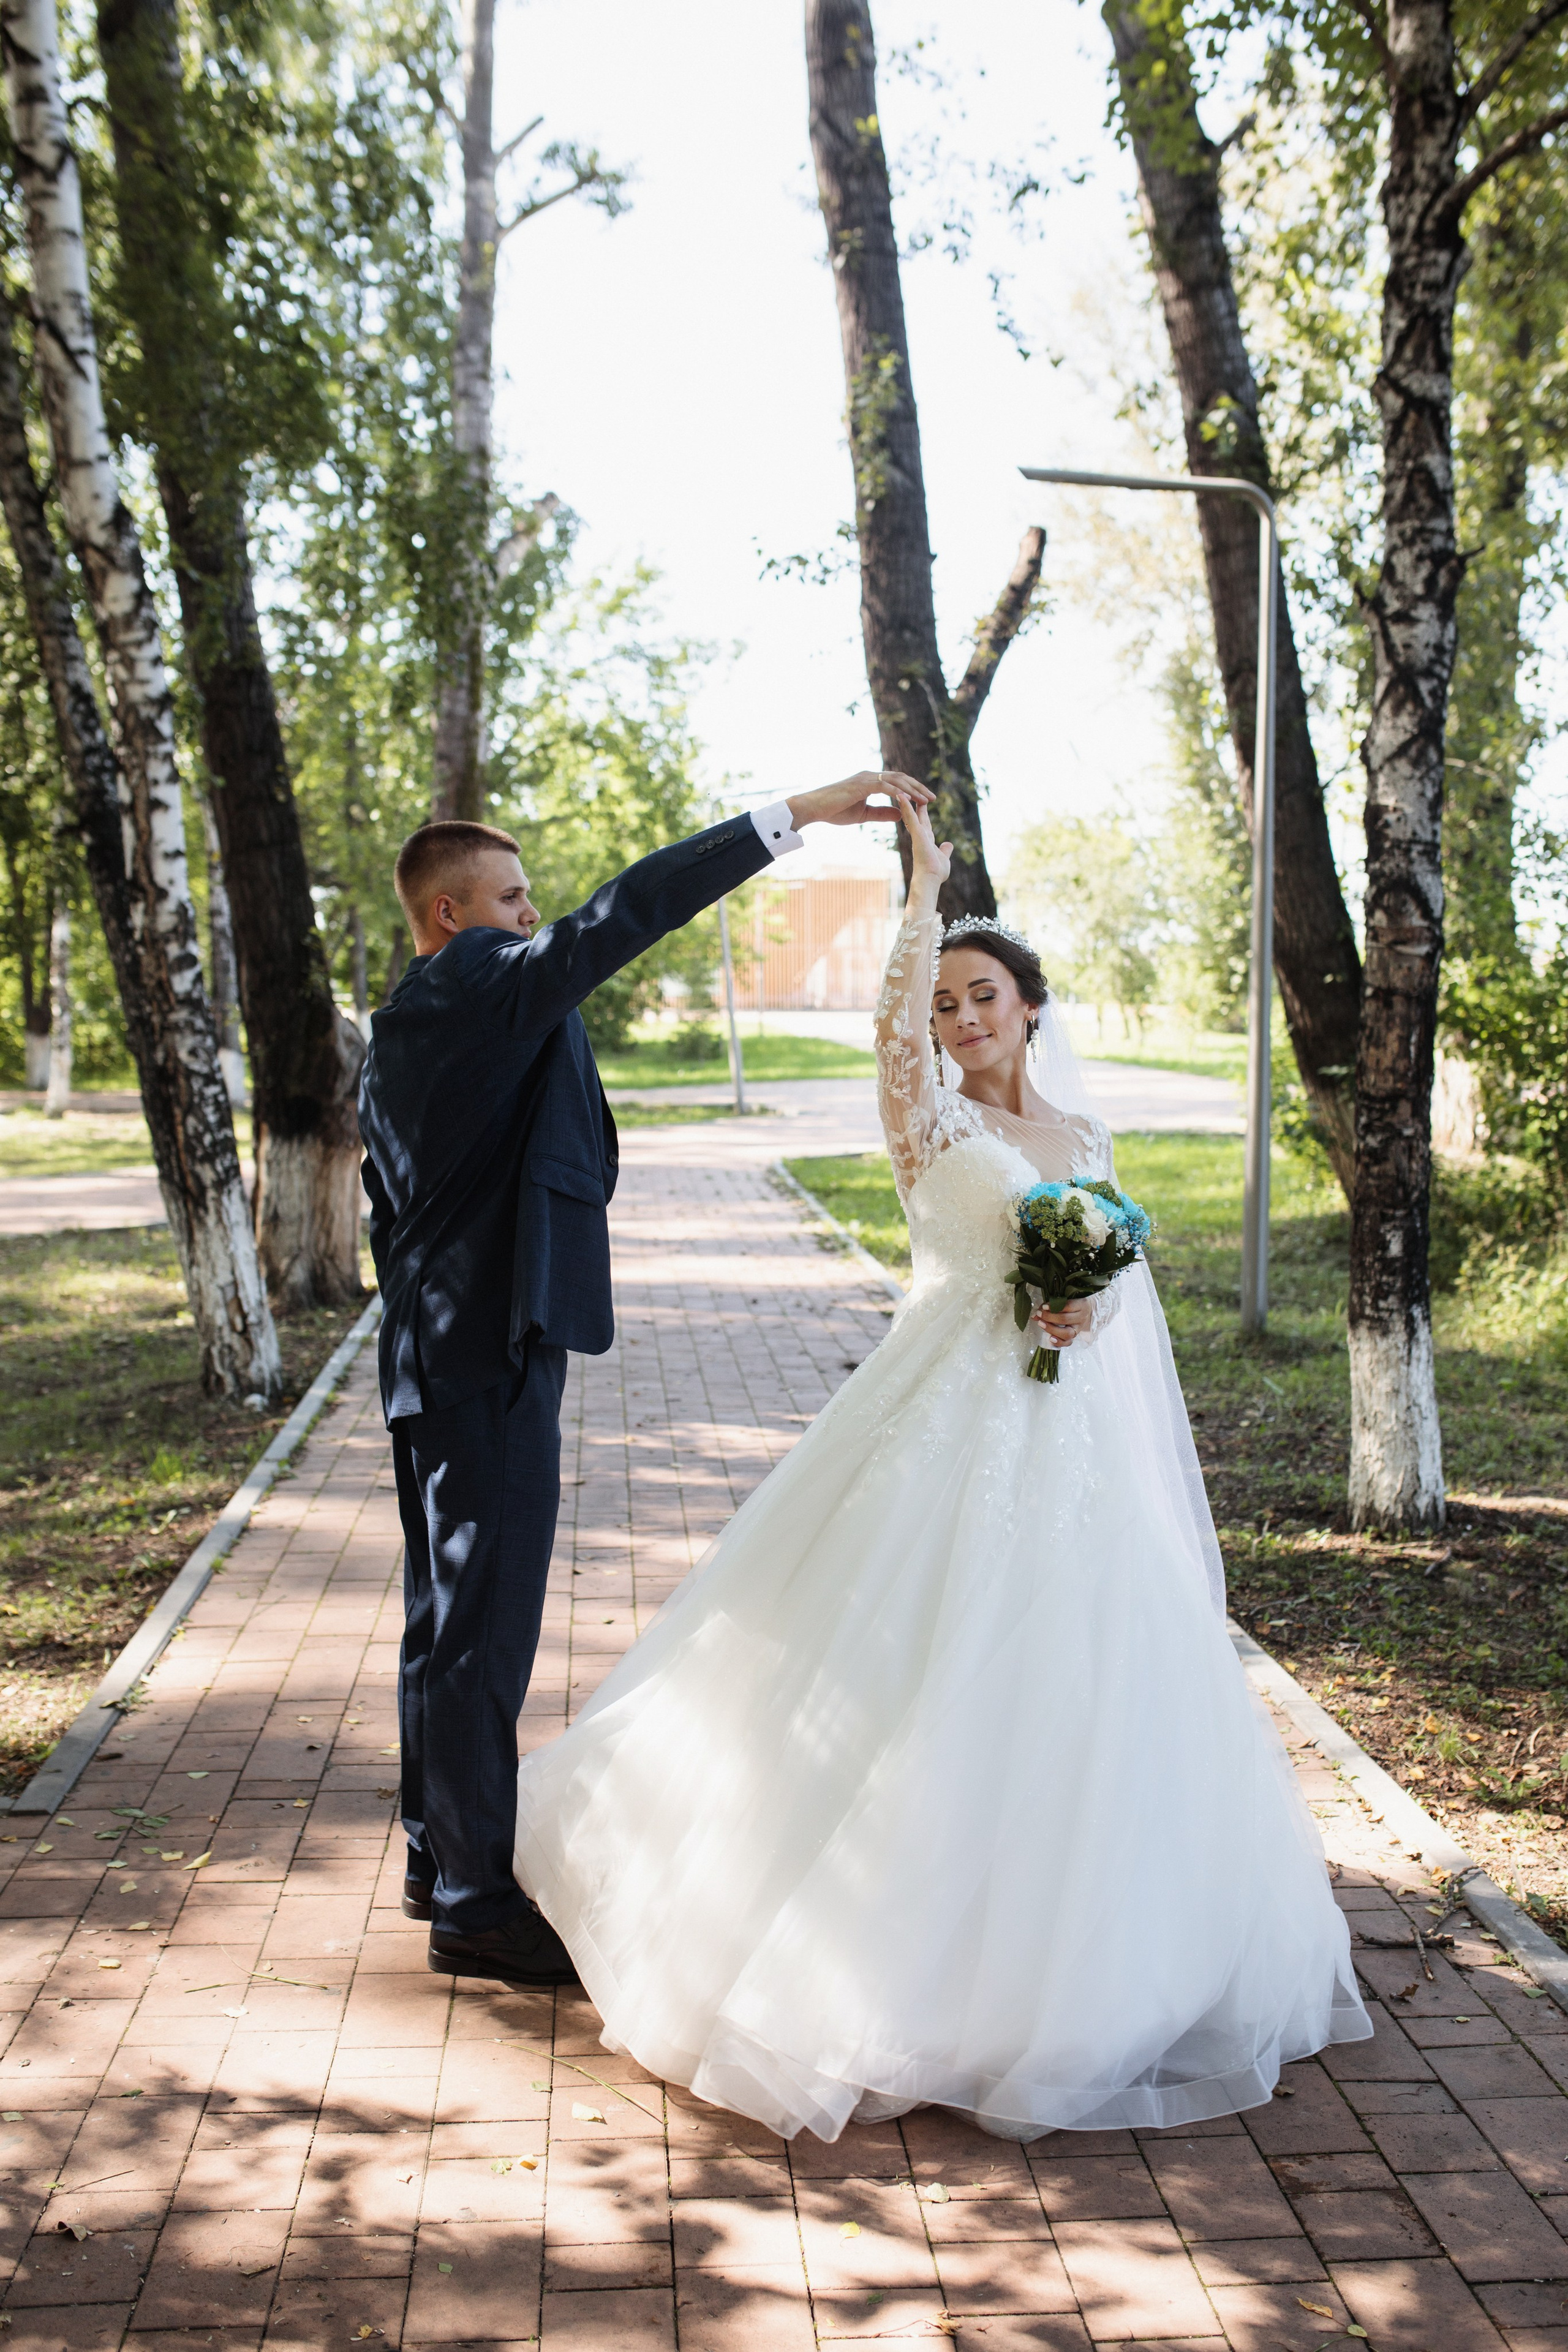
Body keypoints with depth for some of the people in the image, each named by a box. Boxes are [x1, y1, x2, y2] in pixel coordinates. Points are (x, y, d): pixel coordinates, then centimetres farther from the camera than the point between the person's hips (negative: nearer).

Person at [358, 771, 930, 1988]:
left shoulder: (400, 1028, 17)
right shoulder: (481, 982, -13)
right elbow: (622, 915, -25)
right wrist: (797, 815, -27)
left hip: (433, 1353, 11)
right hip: (491, 1353, -11)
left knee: (448, 1620, 18)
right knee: (483, 1628, -3)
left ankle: (442, 1855, 30)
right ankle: (478, 1902, 6)